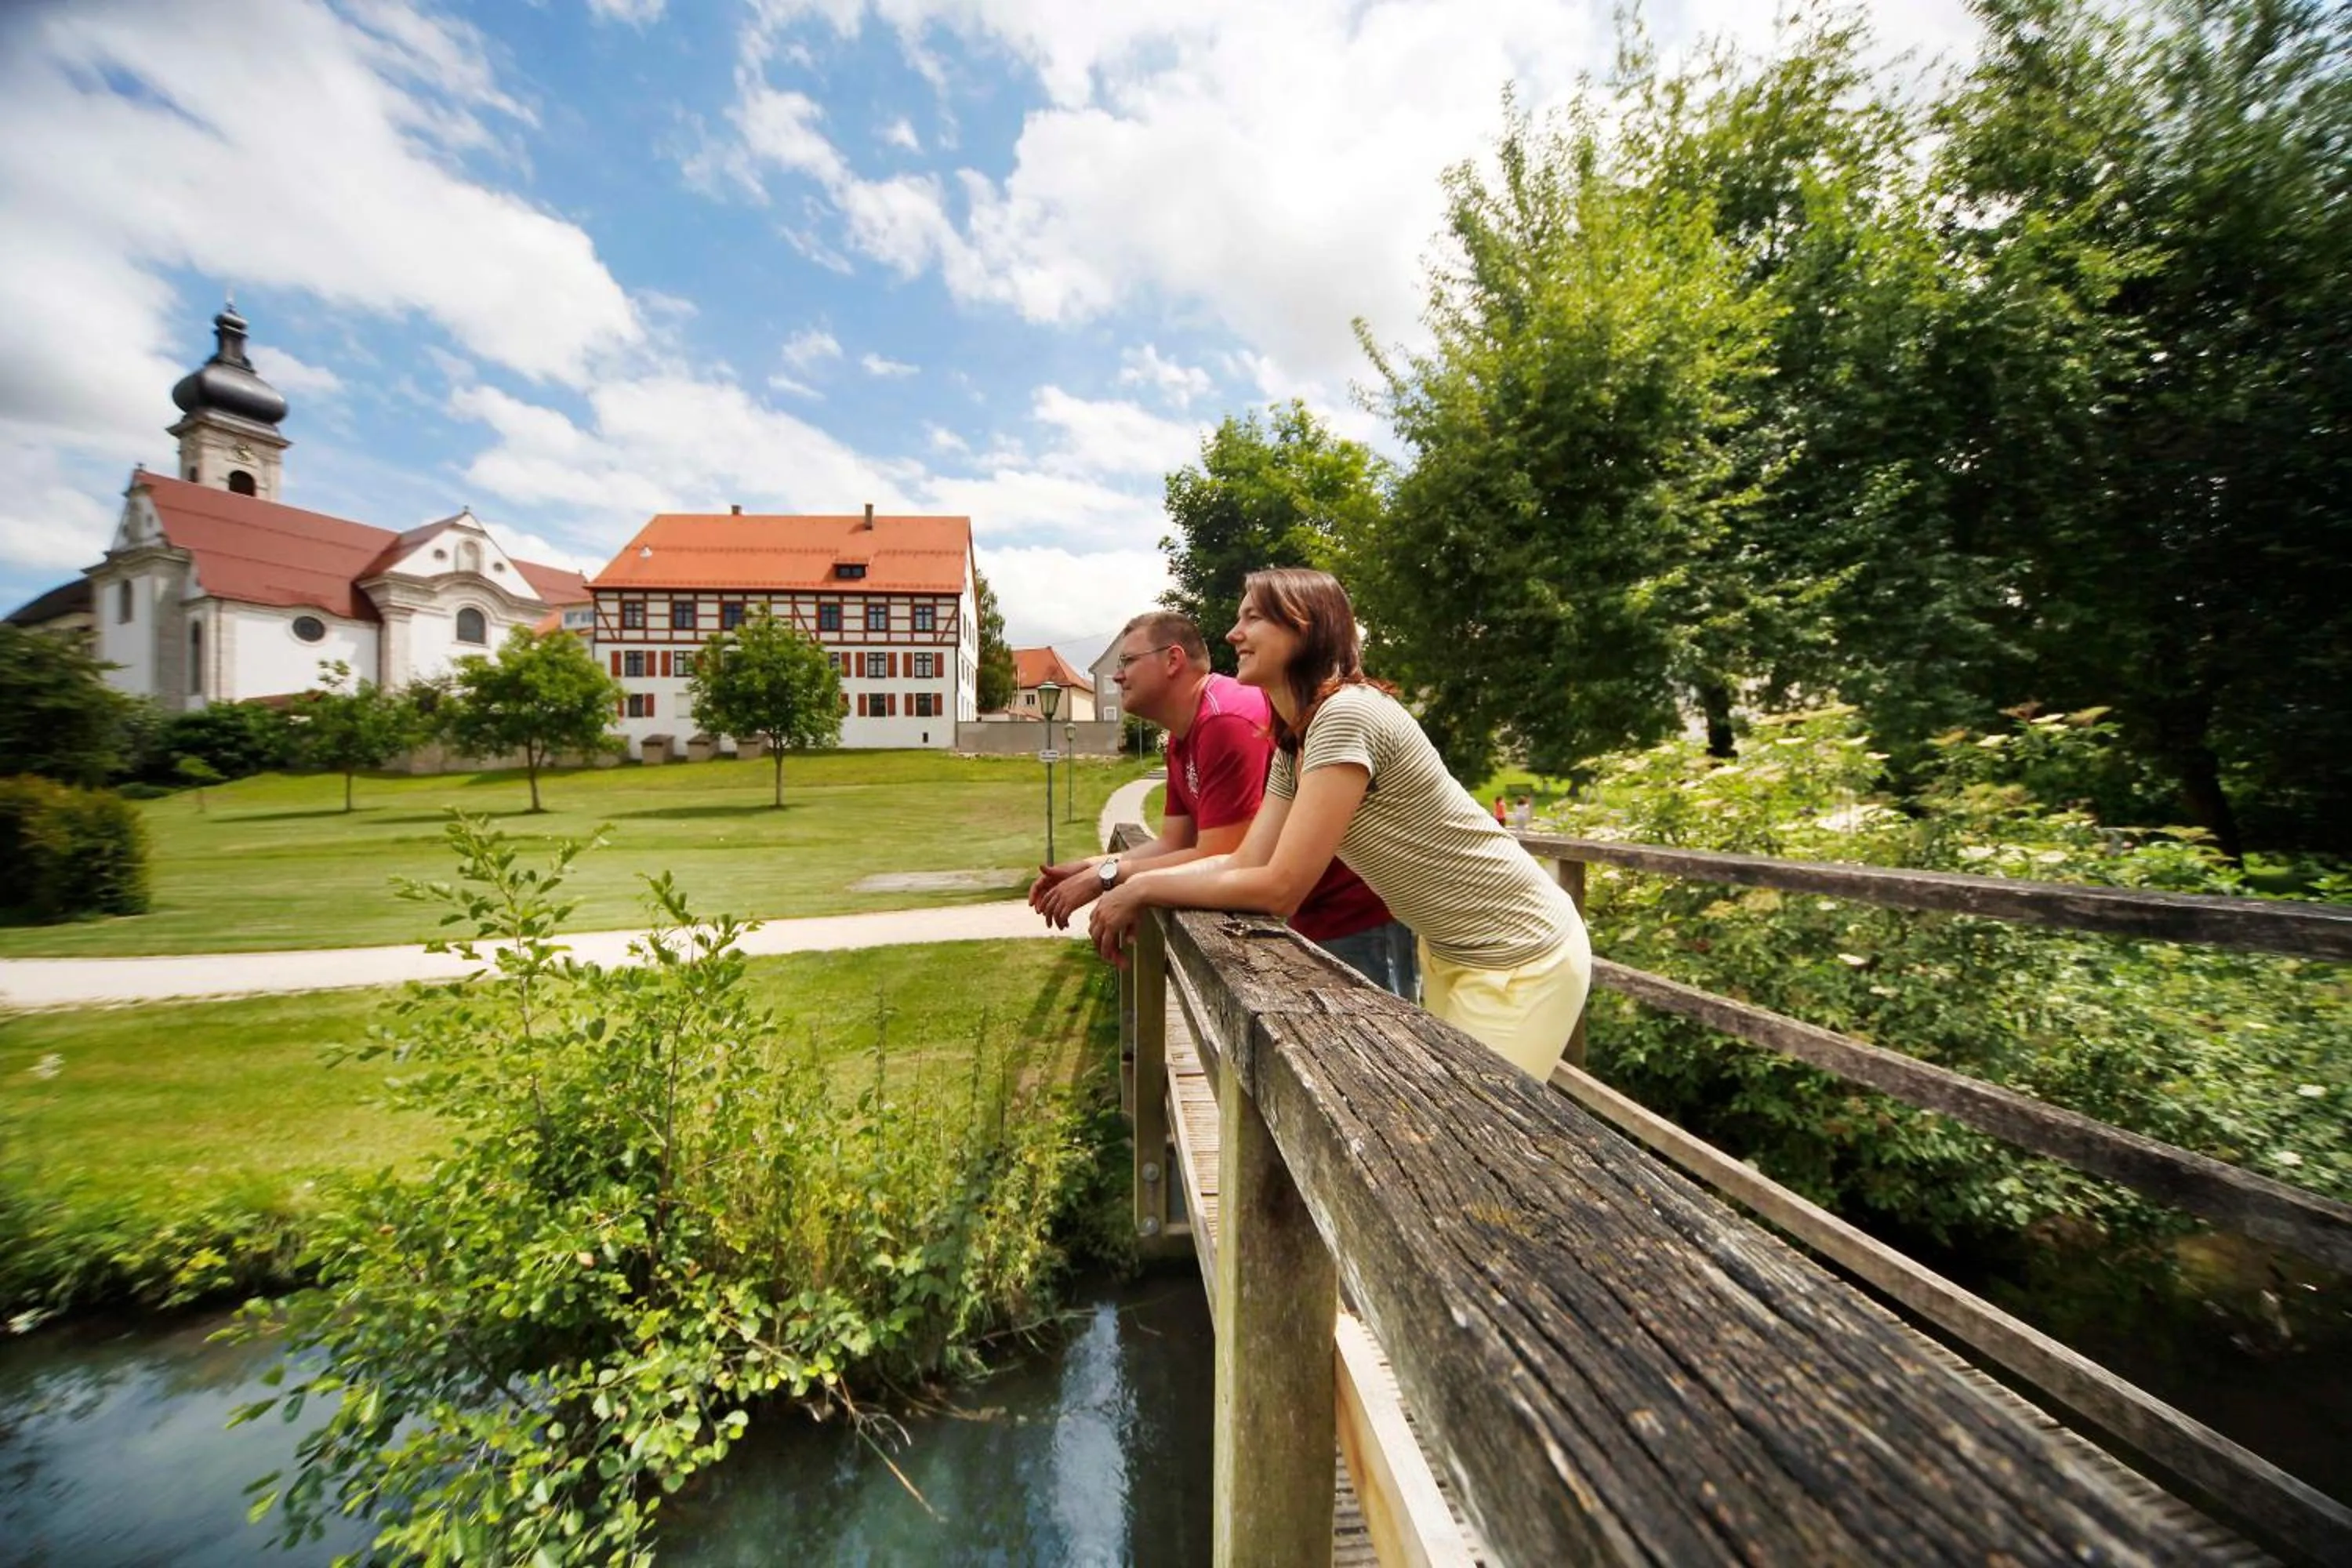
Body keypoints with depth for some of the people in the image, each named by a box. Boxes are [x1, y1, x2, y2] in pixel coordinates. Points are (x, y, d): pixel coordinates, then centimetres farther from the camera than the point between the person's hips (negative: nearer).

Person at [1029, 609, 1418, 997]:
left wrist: (1105, 876, -17)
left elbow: (1218, 860, -26)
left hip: (1359, 915, -10)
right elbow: (1174, 844, 7)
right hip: (1306, 916, 10)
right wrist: (1089, 866, -5)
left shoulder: (1228, 721, -26)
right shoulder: (1182, 737, 6)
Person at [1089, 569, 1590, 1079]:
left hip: (1520, 959, -8)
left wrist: (1143, 890, -19)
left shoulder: (1347, 714, -27)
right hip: (1449, 952, 8)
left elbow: (1280, 887, -28)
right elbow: (1247, 862, -2)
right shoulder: (1292, 744, 2)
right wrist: (1122, 874, -8)